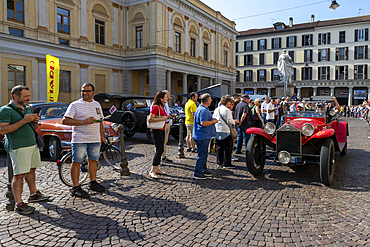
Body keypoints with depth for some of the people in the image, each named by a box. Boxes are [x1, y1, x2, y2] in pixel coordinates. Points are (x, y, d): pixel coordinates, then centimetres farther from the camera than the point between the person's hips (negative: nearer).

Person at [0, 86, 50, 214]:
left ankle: (33, 194, 29)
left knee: (31, 170, 16)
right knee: (19, 175, -5)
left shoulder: (28, 108, 16)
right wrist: (23, 121, -22)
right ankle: (19, 204, 1)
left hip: (33, 144, 8)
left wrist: (35, 121, 0)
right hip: (18, 147, -8)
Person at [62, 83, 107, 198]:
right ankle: (75, 188, 8)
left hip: (95, 139, 6)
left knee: (93, 160, 14)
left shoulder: (97, 104, 14)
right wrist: (84, 122, -20)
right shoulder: (75, 105, -5)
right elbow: (64, 121, -13)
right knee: (76, 162, -1)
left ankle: (93, 183, 28)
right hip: (79, 139, -5)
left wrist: (102, 136, 17)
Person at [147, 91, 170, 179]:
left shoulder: (162, 107, 14)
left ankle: (157, 169, 21)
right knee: (158, 150, -11)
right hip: (157, 131, -10)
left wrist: (167, 117, 12)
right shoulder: (156, 107, -14)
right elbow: (150, 119, -19)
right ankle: (152, 171, -6)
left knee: (161, 150, 12)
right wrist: (162, 119, -21)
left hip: (162, 130, 10)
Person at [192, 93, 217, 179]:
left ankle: (204, 170, 30)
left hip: (203, 136, 11)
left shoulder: (201, 108, 16)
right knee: (202, 155, -4)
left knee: (204, 154, 19)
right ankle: (197, 174, 2)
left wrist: (212, 119, 16)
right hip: (203, 136, -11)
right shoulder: (203, 110, -19)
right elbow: (203, 123, -28)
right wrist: (213, 121, -14)